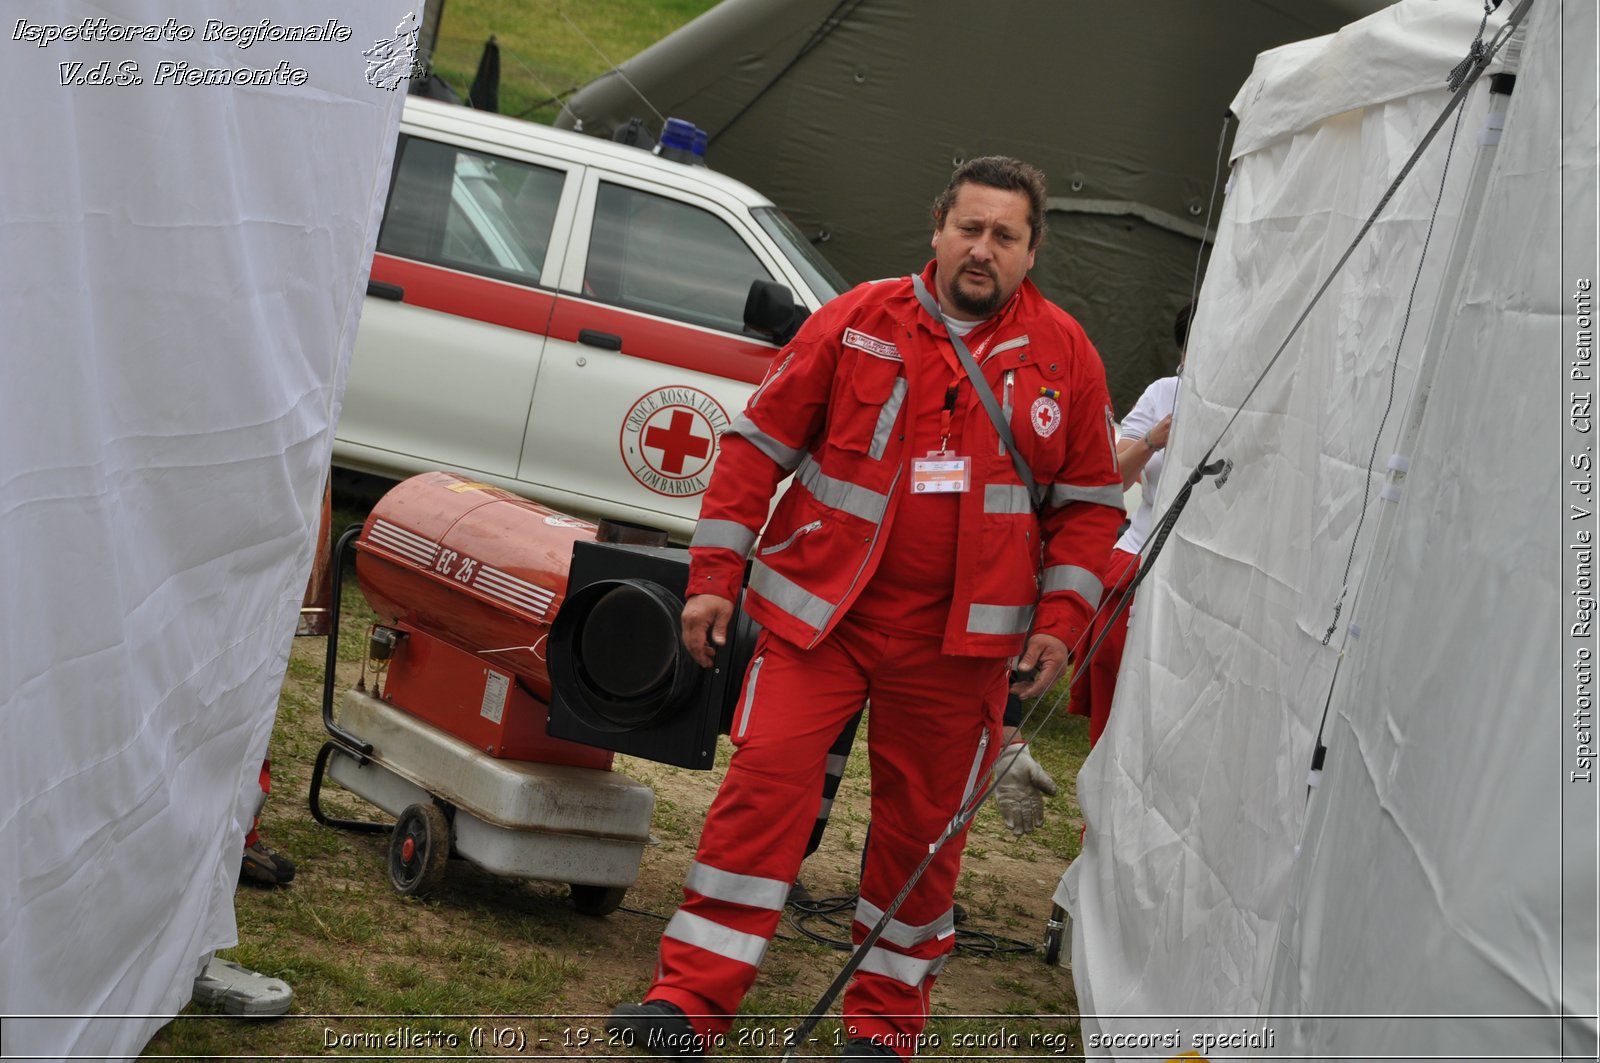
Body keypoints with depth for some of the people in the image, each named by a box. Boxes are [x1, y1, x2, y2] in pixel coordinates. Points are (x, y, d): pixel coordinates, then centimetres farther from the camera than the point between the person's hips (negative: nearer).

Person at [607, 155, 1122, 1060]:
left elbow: (1090, 501, 10)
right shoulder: (858, 323, 0)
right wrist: (715, 575, -1)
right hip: (820, 613, -1)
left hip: (960, 639, 1)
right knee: (766, 778, -12)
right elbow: (759, 444, 3)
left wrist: (1061, 619, 1)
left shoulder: (1064, 355, 4)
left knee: (923, 823, 8)